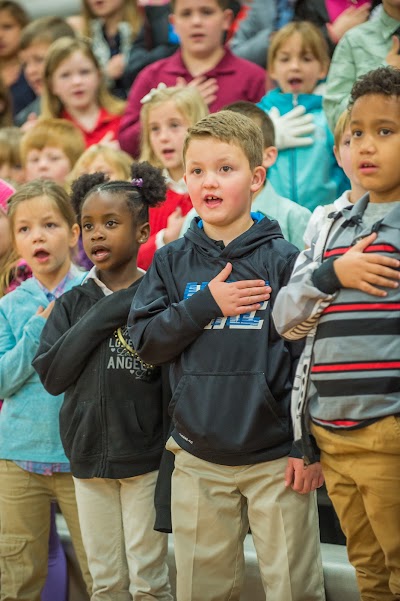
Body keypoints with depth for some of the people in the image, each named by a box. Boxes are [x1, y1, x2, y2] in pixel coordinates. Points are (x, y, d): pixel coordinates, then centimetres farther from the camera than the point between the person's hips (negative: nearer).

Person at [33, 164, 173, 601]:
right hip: (88, 458, 4)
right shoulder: (74, 304, 7)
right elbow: (52, 375, -5)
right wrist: (105, 314, -11)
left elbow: (175, 379, -6)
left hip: (145, 458, -4)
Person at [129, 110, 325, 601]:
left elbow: (308, 354, -5)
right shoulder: (172, 262, 6)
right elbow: (144, 340, 0)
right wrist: (207, 304, -12)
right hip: (198, 461, 3)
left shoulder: (283, 260, -4)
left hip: (276, 457, -3)